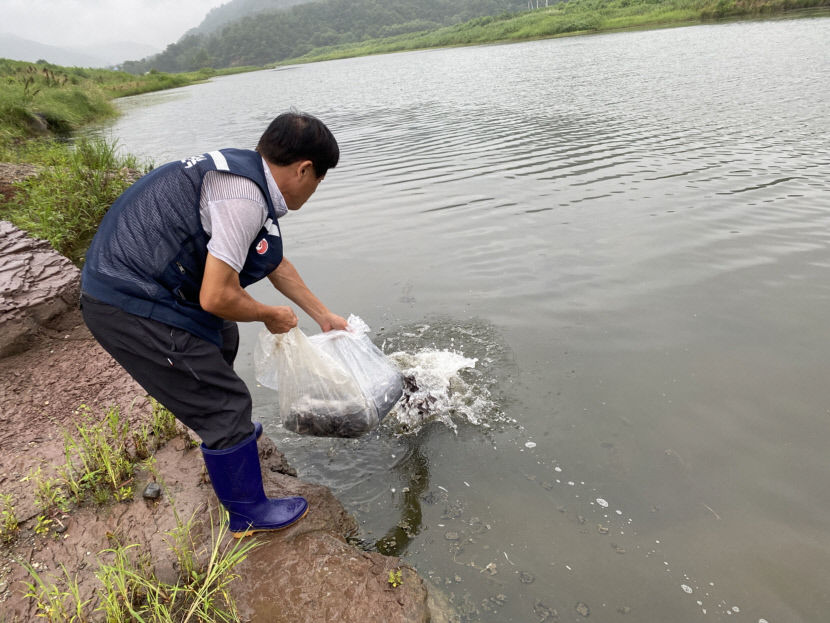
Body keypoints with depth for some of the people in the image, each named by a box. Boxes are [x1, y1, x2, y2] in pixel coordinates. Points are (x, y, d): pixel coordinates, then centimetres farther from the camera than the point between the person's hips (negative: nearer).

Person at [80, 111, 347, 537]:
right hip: (132, 309, -10)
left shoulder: (245, 172, 8)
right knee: (227, 405, -2)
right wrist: (270, 315, -5)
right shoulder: (243, 198, -24)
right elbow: (217, 298, -26)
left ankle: (226, 436, 53)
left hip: (124, 282, 11)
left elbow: (276, 265, 18)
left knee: (220, 341, 30)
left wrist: (324, 316, 25)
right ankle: (248, 514, 20)